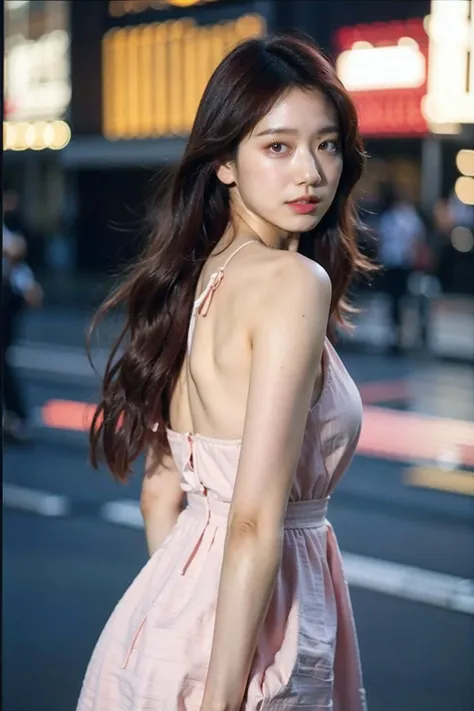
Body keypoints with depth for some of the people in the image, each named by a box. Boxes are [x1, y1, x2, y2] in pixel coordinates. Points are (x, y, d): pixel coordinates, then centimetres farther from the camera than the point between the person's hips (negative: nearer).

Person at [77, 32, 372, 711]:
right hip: (255, 632, -8)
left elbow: (161, 486, 11)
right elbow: (255, 523, -24)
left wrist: (176, 605, 18)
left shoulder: (193, 278, 5)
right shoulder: (295, 282, -19)